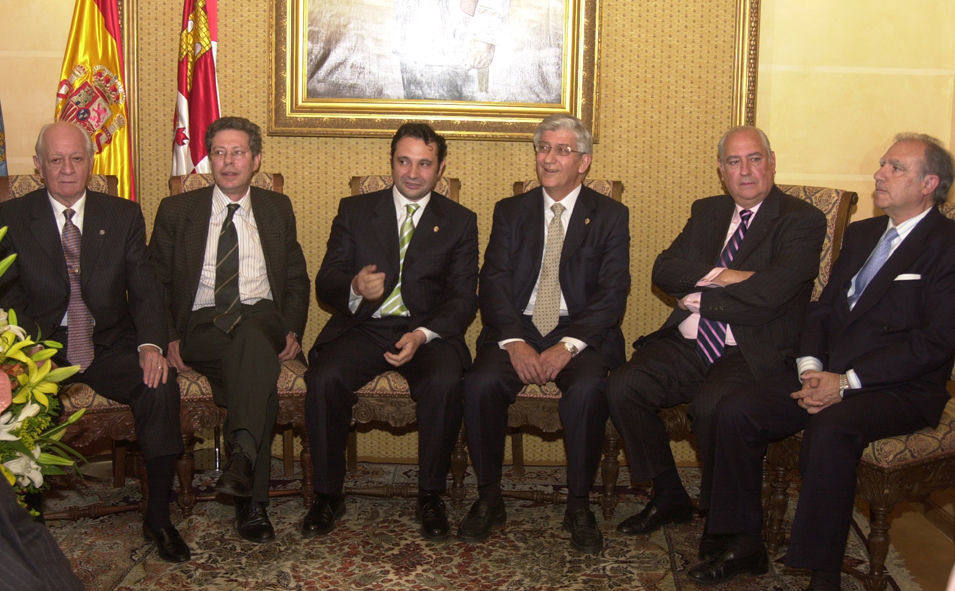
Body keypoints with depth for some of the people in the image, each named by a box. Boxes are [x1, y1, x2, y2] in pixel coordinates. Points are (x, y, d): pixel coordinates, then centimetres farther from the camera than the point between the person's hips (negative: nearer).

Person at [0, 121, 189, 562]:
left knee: (161, 386, -27)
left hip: (111, 343, 1)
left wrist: (151, 344, -18)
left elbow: (145, 290, 2)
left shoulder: (124, 216, 8)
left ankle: (158, 517, -14)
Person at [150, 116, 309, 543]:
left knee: (251, 334, -39)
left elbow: (296, 279, 19)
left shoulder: (277, 209, 19)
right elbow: (156, 283, 11)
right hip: (200, 326, -1)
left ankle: (241, 456, -49)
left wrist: (292, 330, 0)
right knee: (257, 370, -35)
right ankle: (252, 501, -37)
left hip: (263, 319, 1)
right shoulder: (176, 211, 14)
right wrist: (170, 337, -6)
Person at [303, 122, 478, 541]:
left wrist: (422, 334, -17)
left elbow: (463, 298, 3)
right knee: (324, 378, -28)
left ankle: (431, 495, -12)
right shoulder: (354, 211, 12)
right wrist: (355, 289, -20)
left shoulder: (459, 222, 11)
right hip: (363, 327, 1)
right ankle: (327, 495, -10)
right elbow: (325, 285, 5)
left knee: (445, 383, -32)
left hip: (429, 331, -1)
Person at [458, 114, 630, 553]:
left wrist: (568, 345, -19)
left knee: (586, 389, -33)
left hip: (581, 334, -2)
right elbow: (493, 283, 2)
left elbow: (612, 293, -3)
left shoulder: (610, 216, 8)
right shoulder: (510, 211, 14)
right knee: (480, 384, -27)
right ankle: (489, 499, -8)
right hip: (517, 330, 2)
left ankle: (579, 506, -13)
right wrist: (513, 342, -16)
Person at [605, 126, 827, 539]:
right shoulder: (707, 212, 18)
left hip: (751, 354, -6)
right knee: (622, 386, -17)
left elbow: (767, 296, -16)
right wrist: (717, 276, -12)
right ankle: (669, 498, 3)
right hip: (687, 346, 6)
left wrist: (697, 298, -5)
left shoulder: (803, 221, -2)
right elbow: (663, 270, 5)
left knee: (711, 405, -33)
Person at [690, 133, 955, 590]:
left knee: (831, 428, -36)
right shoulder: (861, 233, 18)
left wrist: (847, 381, -19)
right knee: (736, 411, -13)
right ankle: (743, 543, -1)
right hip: (830, 375, 7)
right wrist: (809, 367, -4)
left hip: (902, 389, -7)